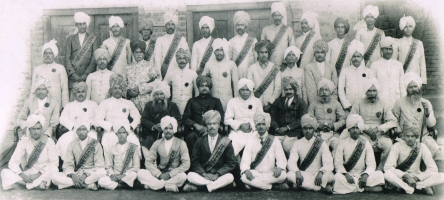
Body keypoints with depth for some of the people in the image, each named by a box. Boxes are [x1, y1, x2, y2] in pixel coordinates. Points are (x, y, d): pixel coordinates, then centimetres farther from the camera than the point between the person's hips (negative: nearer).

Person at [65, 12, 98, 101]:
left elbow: (94, 58, 3)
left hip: (88, 76, -1)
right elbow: (67, 58, 6)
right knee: (72, 100, -7)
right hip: (73, 77, 1)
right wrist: (73, 74, -7)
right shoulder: (70, 39, 14)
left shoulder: (93, 39, 11)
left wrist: (86, 74, -7)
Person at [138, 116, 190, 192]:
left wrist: (169, 174, -16)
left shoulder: (181, 143, 0)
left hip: (174, 175, -2)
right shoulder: (157, 143, 6)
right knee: (140, 173, -22)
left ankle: (152, 184, -23)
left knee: (182, 176, -35)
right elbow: (148, 162, 1)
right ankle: (169, 185, -26)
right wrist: (159, 174, -15)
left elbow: (186, 164, -8)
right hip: (158, 174, 2)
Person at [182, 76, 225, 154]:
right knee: (191, 137, -34)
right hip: (195, 130, 1)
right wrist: (195, 125, -7)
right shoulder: (192, 101, 25)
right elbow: (185, 118, 14)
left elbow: (221, 119, 9)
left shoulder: (216, 101, 23)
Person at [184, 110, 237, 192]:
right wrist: (203, 173, -13)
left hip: (219, 175, 0)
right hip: (202, 175, 0)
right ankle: (216, 184, -26)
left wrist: (217, 174, -13)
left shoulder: (226, 142, 6)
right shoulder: (200, 142, 10)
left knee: (230, 177, -32)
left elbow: (231, 163, 0)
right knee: (190, 176, -28)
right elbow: (195, 161, 4)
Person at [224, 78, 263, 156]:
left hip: (253, 131, 1)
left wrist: (251, 124, -7)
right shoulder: (232, 101, 12)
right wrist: (240, 125, -8)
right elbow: (227, 119, 5)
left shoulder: (257, 101, 16)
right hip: (237, 131, 0)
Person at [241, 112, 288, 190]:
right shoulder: (251, 142, 6)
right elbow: (245, 161, -2)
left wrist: (279, 168, -23)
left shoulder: (274, 141, 7)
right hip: (255, 174, 1)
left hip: (270, 174, -1)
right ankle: (275, 186, -23)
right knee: (244, 177, -32)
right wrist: (246, 170, -26)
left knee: (283, 175, -31)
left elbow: (281, 159, 1)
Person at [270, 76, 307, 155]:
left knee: (286, 144, -30)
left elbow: (301, 120, -1)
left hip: (294, 132, -3)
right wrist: (277, 128, -5)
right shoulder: (278, 102, 23)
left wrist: (287, 127, -9)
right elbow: (272, 116, 14)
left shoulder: (301, 103, 11)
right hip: (279, 131, 3)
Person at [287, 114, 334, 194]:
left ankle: (300, 185, -24)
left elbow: (329, 164, -8)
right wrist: (297, 172, -28)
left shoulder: (321, 143, 3)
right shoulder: (297, 144, 6)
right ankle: (323, 187, -25)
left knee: (329, 176, -33)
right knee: (290, 175, -32)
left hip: (317, 175, -2)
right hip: (303, 175, 2)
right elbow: (291, 162, -5)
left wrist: (320, 172, -29)